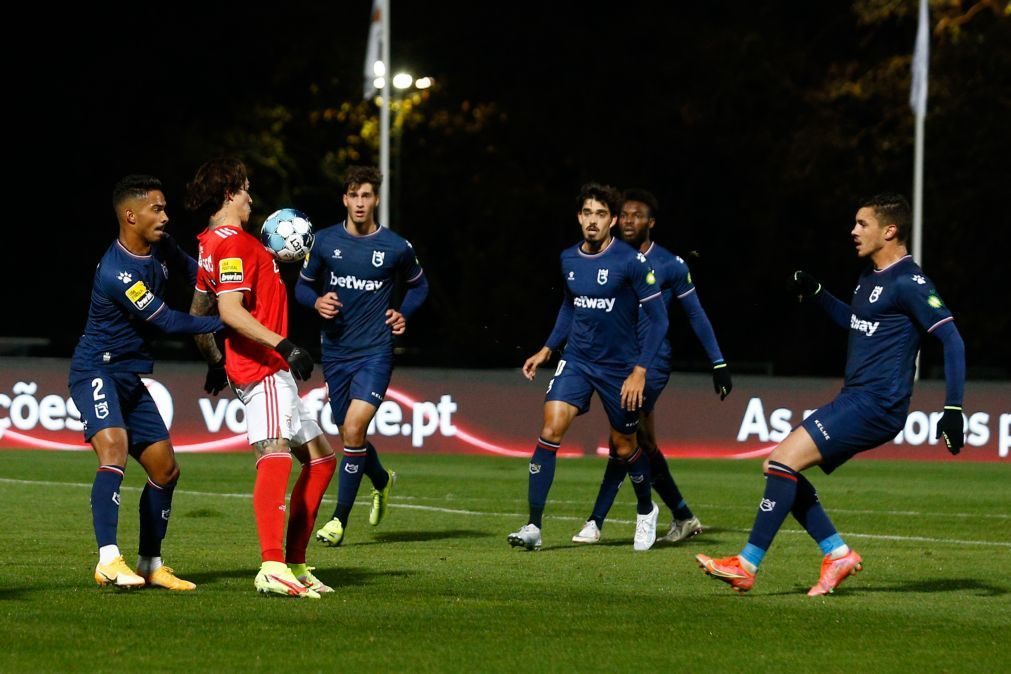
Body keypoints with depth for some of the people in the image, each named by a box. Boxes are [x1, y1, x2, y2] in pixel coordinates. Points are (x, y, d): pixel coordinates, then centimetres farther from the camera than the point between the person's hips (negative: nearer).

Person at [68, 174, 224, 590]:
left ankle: (150, 565, 20)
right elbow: (168, 321, -22)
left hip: (130, 378, 9)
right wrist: (222, 323, -16)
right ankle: (108, 561, -38)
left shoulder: (160, 247, 3)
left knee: (165, 468, 9)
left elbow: (189, 268, 24)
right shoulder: (116, 272, -25)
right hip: (96, 372, -9)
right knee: (114, 447, -30)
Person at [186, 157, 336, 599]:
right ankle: (273, 568, -44)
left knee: (321, 457, 17)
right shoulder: (234, 243, -12)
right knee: (276, 452, -28)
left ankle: (295, 564, 18)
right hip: (263, 369, -11)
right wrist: (284, 345, -28)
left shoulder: (213, 243, 19)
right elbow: (230, 311, -24)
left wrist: (213, 360, 39)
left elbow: (198, 313, 28)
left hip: (275, 372, 11)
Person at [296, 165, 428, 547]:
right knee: (348, 434, 14)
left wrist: (404, 315, -1)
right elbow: (303, 285, 12)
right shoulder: (325, 242, 0)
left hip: (375, 352, -3)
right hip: (335, 353, 3)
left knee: (354, 428, -18)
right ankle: (382, 481, 47)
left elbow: (418, 285, 15)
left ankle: (340, 518, -10)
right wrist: (317, 302, -10)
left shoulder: (396, 247, -3)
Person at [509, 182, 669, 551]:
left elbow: (657, 318, -12)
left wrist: (640, 370, -17)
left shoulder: (631, 262, -15)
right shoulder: (568, 259, 1)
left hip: (619, 366, -3)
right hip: (576, 361, 3)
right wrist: (546, 349, 14)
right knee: (550, 430, -16)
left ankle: (646, 510, 40)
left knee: (624, 446, 10)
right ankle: (533, 526, -14)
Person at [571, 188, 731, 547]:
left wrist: (718, 363, 1)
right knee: (643, 444, 9)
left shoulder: (670, 265, -5)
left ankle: (595, 523, -17)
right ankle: (683, 518, 22)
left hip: (653, 362, -6)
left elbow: (696, 314, 1)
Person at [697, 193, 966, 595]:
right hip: (854, 401, 10)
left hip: (876, 406, -10)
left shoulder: (908, 282, -12)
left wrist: (953, 408, -21)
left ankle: (747, 565, -15)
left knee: (784, 459, -18)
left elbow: (952, 339, -16)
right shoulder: (871, 276, 16)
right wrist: (815, 293, 19)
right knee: (777, 467, 7)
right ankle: (838, 554, 7)